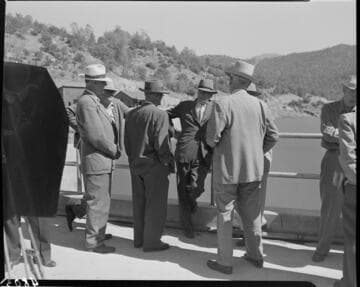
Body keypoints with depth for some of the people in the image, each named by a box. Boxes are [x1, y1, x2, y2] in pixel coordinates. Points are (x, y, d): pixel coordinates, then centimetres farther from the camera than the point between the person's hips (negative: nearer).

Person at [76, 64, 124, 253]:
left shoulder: (101, 100, 15)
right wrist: (113, 151, -10)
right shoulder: (86, 102, -16)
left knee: (102, 200, 21)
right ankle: (93, 241, 11)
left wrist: (115, 149, 2)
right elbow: (96, 135, -21)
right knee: (97, 201, -1)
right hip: (95, 161, -10)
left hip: (104, 160, 10)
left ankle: (99, 233, 36)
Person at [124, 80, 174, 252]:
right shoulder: (160, 115, -15)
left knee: (139, 203, 16)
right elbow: (161, 143, -19)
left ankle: (139, 239, 28)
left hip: (135, 164, 7)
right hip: (154, 165, -7)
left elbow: (126, 141, 9)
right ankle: (151, 241, 13)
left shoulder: (131, 114, 5)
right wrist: (168, 162, -6)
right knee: (155, 204, 5)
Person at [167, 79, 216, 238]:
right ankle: (187, 227, 20)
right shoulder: (185, 106, 12)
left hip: (203, 156, 0)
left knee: (196, 188, -17)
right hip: (184, 153, 0)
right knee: (183, 191, 4)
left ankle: (191, 201, 20)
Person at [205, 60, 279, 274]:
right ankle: (256, 255, 31)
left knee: (225, 215, 8)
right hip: (254, 169, 5)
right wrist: (257, 153, 13)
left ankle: (225, 262, 16)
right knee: (251, 213, 18)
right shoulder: (260, 105, -1)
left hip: (227, 169, -5)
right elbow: (273, 136, 3)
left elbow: (212, 138, -17)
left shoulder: (223, 104, -16)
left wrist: (215, 145, 5)